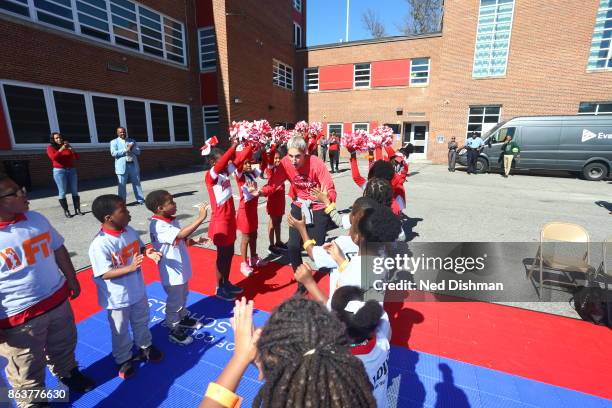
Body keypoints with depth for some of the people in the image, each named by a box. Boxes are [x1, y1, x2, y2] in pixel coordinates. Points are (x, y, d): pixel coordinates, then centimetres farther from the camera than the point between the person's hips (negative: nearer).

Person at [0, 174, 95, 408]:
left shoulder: (36, 219, -5)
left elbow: (59, 251, 6)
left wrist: (72, 280, 11)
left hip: (58, 301, 5)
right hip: (19, 318, -4)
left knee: (64, 346, 28)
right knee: (27, 370, 17)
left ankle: (68, 373, 55)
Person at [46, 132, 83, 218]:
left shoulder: (67, 147, 16)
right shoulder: (51, 147, 5)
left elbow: (77, 157, 7)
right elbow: (53, 157, -14)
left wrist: (70, 148, -4)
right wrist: (61, 149, -17)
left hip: (71, 170, 4)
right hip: (59, 171, -4)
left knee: (75, 191, 1)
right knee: (62, 192, -5)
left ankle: (77, 210, 4)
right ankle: (66, 211, -2)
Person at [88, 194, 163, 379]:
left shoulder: (130, 230, -9)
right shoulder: (100, 244, -28)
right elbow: (105, 274, -25)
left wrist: (147, 252, -13)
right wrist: (129, 268, -37)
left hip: (138, 290, 6)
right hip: (118, 298, -6)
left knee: (142, 322, 26)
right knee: (120, 331, 19)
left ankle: (145, 346, 50)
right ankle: (124, 359, 42)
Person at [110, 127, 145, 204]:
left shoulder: (132, 141, 16)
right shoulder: (114, 142, 8)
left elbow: (138, 151, 7)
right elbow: (113, 153, -7)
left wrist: (131, 148, -11)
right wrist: (126, 149, -11)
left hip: (133, 165, 3)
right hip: (122, 166, -2)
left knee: (137, 183, 5)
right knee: (122, 185, 0)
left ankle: (141, 200, 9)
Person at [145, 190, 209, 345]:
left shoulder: (172, 220, 1)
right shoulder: (158, 226, -28)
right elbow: (181, 234, -42)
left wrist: (195, 241, -8)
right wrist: (200, 218, -43)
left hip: (181, 268, 8)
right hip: (172, 272, -8)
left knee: (183, 296, 27)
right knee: (174, 302, 10)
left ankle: (183, 318, 49)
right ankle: (174, 330, 30)